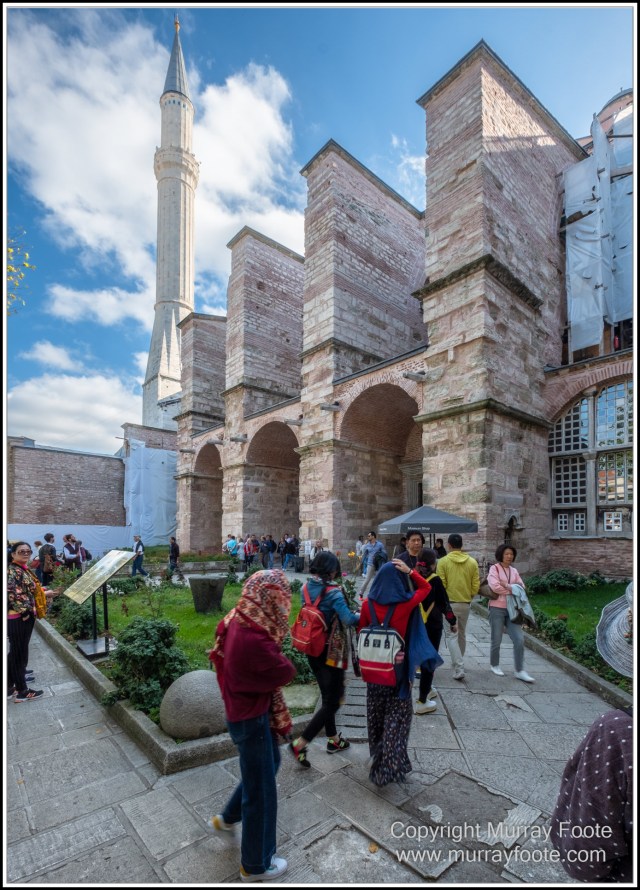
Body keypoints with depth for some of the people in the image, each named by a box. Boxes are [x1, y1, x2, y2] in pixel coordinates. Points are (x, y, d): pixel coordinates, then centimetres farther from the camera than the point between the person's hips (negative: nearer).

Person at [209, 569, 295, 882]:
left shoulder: (237, 622, -8)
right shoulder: (255, 639, -35)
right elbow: (286, 673, -22)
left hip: (246, 711, 9)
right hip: (251, 719, -9)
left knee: (269, 763, 30)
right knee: (261, 790, 14)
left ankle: (228, 817, 52)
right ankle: (255, 865, 38)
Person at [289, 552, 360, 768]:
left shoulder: (307, 587, -2)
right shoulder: (332, 592, -23)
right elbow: (348, 620, -30)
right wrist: (360, 615, -9)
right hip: (331, 652, -7)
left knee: (328, 695, 24)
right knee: (333, 700, 8)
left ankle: (333, 739, 38)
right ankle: (300, 743, 5)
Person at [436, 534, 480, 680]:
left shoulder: (443, 561, -12)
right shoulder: (472, 562, -2)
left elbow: (440, 585, -12)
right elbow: (476, 586, -1)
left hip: (449, 603, -4)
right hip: (465, 604, 4)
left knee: (451, 635, 2)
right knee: (461, 634, 21)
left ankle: (459, 669, -8)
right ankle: (458, 661, 37)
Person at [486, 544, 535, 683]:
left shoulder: (514, 571, 11)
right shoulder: (494, 568, -7)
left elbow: (522, 586, 3)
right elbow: (494, 586, -19)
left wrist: (506, 585, -12)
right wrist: (512, 589, -10)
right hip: (497, 608, -5)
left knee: (519, 639, -2)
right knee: (496, 640, 6)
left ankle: (520, 671, 9)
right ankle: (494, 665, 28)